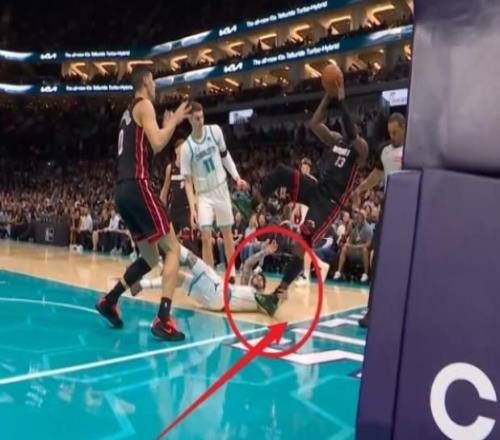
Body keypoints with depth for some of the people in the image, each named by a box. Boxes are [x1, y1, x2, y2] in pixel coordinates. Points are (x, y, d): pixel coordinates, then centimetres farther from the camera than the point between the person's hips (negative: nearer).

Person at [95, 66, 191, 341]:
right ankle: (163, 320, -17)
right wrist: (174, 121, -1)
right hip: (137, 186, -9)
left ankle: (109, 301, 23)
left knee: (150, 258, 18)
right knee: (173, 248, -8)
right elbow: (157, 145, -16)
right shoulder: (144, 105, -2)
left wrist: (167, 127, 30)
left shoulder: (129, 112, 26)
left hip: (122, 191, 9)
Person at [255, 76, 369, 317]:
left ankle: (278, 295, -13)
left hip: (330, 201, -6)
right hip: (315, 189, 6)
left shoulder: (360, 147, -2)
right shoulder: (333, 139, 16)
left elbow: (351, 134, -24)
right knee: (281, 172, -21)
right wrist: (328, 98, -7)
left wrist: (341, 101, -21)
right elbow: (314, 124, 0)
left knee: (302, 242, -16)